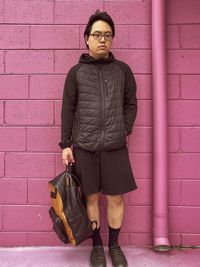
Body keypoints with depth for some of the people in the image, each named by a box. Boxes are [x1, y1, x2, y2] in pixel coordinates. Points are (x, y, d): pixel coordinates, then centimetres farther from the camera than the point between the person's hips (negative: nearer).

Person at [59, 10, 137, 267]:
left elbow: (131, 104, 11)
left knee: (116, 198, 7)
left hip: (115, 147, 1)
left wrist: (124, 131, -2)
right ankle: (97, 245, 26)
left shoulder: (122, 69, 7)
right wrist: (65, 145, 0)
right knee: (91, 198, 9)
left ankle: (114, 245, 27)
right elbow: (68, 110, 3)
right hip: (84, 147, 0)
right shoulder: (76, 72, 4)